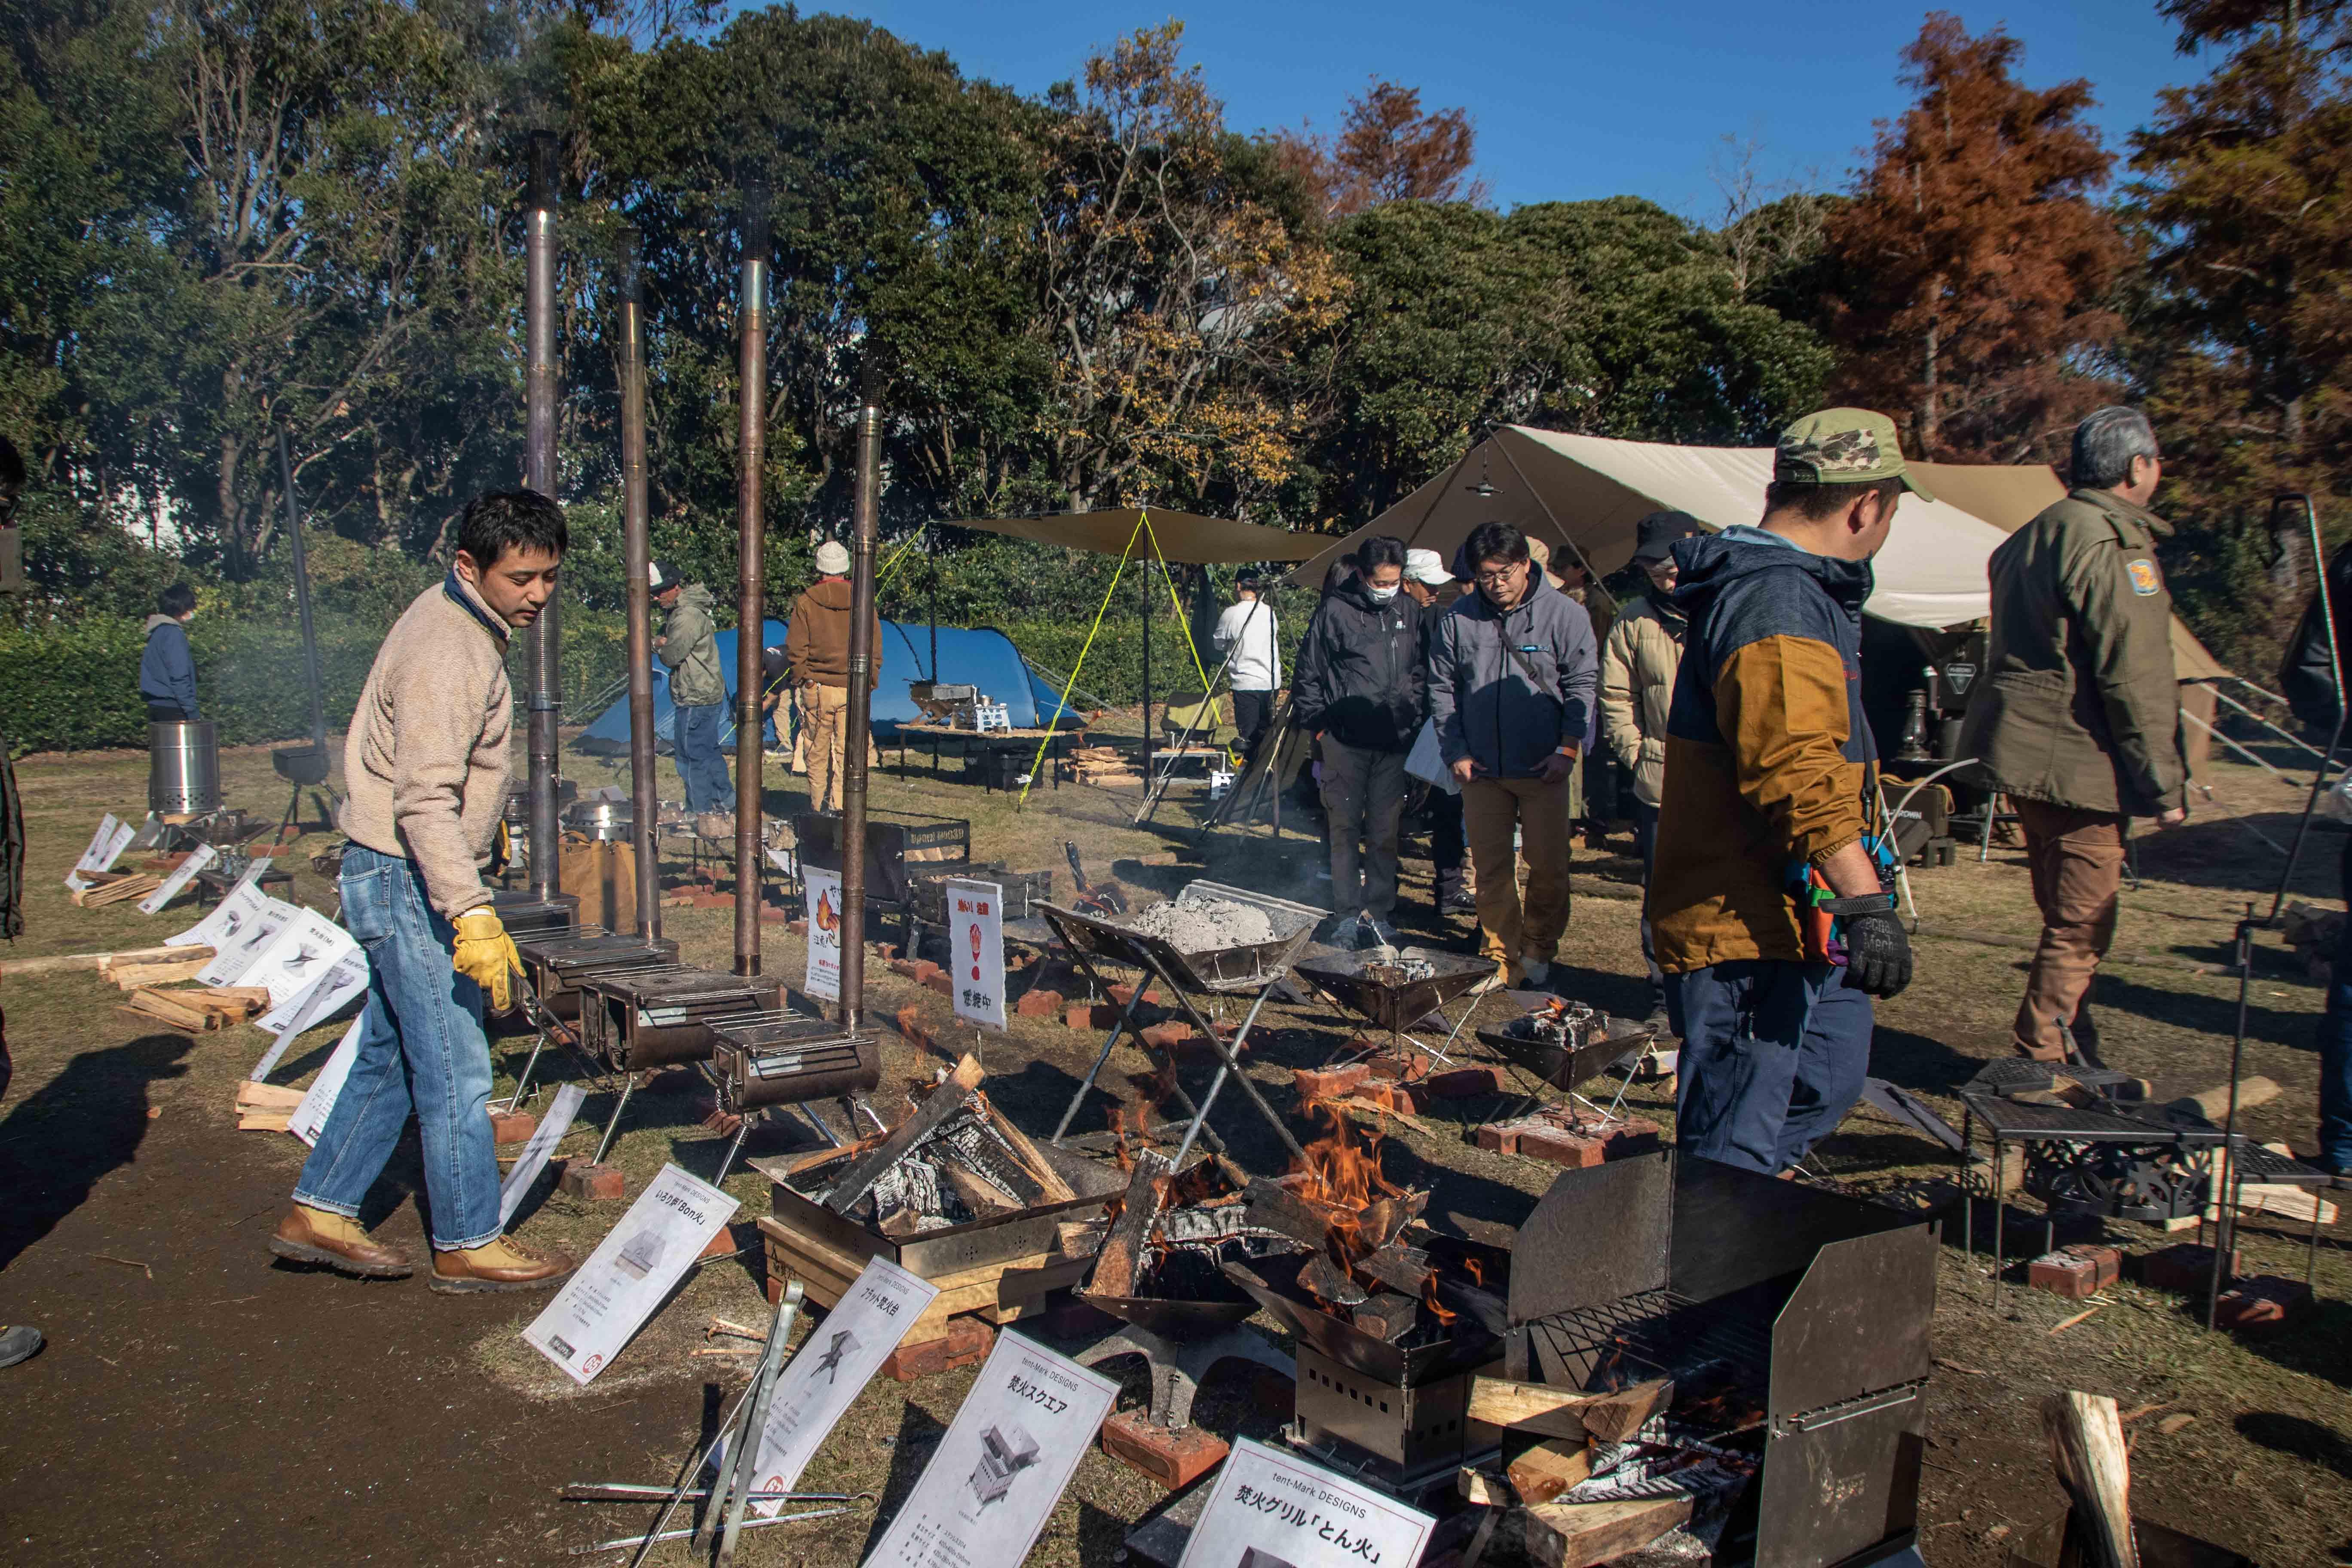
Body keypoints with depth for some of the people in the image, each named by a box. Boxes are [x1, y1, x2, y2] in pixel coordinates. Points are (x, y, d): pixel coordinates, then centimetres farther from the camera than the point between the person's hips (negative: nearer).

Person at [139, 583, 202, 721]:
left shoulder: (157, 632, 16)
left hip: (155, 707, 9)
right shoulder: (173, 634, -12)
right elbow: (179, 677, -18)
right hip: (172, 709, -9)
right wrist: (193, 713, -18)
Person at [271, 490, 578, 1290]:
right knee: (455, 1071, -2)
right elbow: (424, 800, -31)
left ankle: (319, 1214, 27)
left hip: (398, 878, 10)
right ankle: (467, 1245, 10)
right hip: (407, 877, -10)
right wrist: (474, 915, -35)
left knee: (391, 1058, 18)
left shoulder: (464, 623, 9)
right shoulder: (446, 653, -23)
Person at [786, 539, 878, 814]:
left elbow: (795, 648, -1)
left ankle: (818, 807, 16)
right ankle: (840, 806, -2)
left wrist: (802, 679, 9)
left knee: (818, 752, 9)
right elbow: (875, 647, 3)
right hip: (853, 688, 1)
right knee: (848, 750, 3)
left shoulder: (806, 602, -2)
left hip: (817, 687, 0)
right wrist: (869, 683, 10)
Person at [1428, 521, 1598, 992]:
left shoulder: (1564, 614, -3)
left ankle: (1537, 951, 20)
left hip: (1543, 769, -2)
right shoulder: (1457, 620, 3)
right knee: (1490, 867, 7)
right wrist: (1455, 752, 2)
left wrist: (1568, 748, -7)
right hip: (1481, 769, 2)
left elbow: (1582, 685, 0)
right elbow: (1442, 689, 8)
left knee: (1548, 866, 3)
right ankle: (1501, 958, 17)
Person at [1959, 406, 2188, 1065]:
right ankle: (2036, 1062, 3)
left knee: (2069, 919, 18)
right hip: (2076, 758, -10)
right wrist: (2165, 784, -13)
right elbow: (2136, 679, -18)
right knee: (2082, 928, -2)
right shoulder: (2114, 546, -15)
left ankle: (2074, 1053, 28)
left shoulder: (2035, 534, 16)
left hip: (2022, 746, 10)